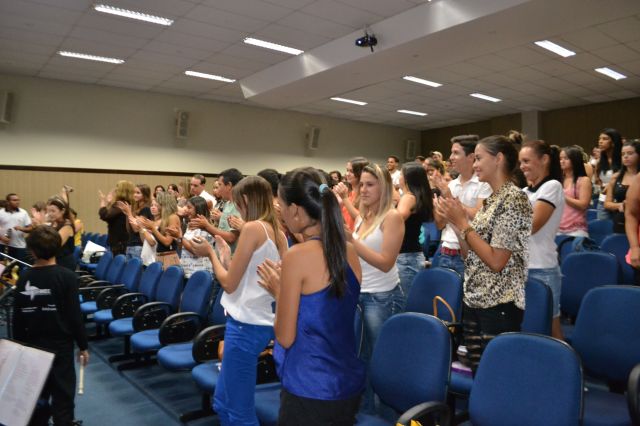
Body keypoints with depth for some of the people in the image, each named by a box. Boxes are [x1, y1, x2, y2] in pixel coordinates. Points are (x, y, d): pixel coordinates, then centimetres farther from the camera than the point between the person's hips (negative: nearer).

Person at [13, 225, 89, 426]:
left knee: (35, 395, 20)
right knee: (63, 396, 6)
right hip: (60, 345, -4)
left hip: (32, 345, 4)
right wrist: (83, 346, -4)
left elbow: (17, 317, 2)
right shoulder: (66, 276, -15)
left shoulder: (24, 278, -4)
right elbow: (74, 316, -14)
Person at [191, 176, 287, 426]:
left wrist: (210, 253, 3)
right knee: (223, 403, 22)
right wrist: (226, 255, 20)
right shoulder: (278, 233, 9)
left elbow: (229, 283, -11)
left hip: (245, 325, -9)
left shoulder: (253, 228, -15)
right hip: (261, 321, 9)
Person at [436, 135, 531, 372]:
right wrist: (454, 221, 2)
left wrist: (462, 222, -15)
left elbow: (496, 261, -20)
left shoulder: (514, 199, -14)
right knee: (477, 374, 14)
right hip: (473, 301, 8)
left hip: (499, 306, -8)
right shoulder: (490, 200, 12)